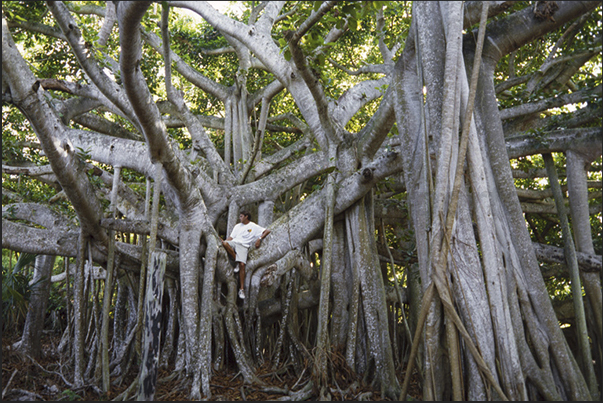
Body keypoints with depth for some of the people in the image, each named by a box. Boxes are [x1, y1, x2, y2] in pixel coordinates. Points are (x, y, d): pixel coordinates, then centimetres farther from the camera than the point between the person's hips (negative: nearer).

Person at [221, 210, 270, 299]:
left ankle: (242, 289, -15)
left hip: (243, 246, -4)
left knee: (242, 265, -22)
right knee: (225, 243, -32)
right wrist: (224, 241, 3)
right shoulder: (237, 226, 25)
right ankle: (237, 262, -17)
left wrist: (259, 239, -11)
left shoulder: (253, 226, 9)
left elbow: (267, 231, 3)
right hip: (234, 243, 4)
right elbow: (231, 237, 20)